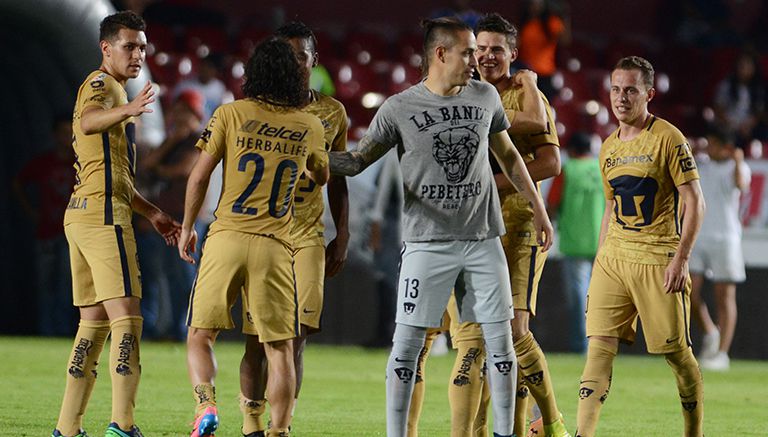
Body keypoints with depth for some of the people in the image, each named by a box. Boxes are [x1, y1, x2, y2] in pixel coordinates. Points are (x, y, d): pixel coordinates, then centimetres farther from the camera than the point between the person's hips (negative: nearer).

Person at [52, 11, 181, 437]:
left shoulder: (112, 89, 25)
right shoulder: (101, 83, -6)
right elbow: (88, 121, -32)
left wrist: (151, 212, 33)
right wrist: (129, 110, -51)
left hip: (81, 212, 10)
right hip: (103, 213, -10)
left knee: (94, 322, 11)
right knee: (126, 318, -14)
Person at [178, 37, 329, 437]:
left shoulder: (231, 115, -1)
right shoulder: (310, 127, 7)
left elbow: (199, 176, -1)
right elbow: (322, 177, 25)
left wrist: (187, 228, 11)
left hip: (225, 238, -1)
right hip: (275, 246, 1)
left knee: (200, 336, 6)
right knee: (279, 347, 7)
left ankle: (205, 404, -16)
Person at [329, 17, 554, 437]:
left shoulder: (485, 97, 5)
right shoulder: (399, 109, -6)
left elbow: (508, 155, 18)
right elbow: (358, 160, 0)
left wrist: (538, 208, 18)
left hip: (483, 241, 3)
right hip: (428, 242, -3)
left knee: (500, 340, 3)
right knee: (406, 343, -4)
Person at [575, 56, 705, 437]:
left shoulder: (667, 139, -6)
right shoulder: (609, 148, 13)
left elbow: (694, 201, -8)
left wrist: (681, 258, -15)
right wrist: (600, 260, 16)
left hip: (658, 259, -5)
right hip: (613, 258, 5)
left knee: (677, 352, 0)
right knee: (599, 345, -6)